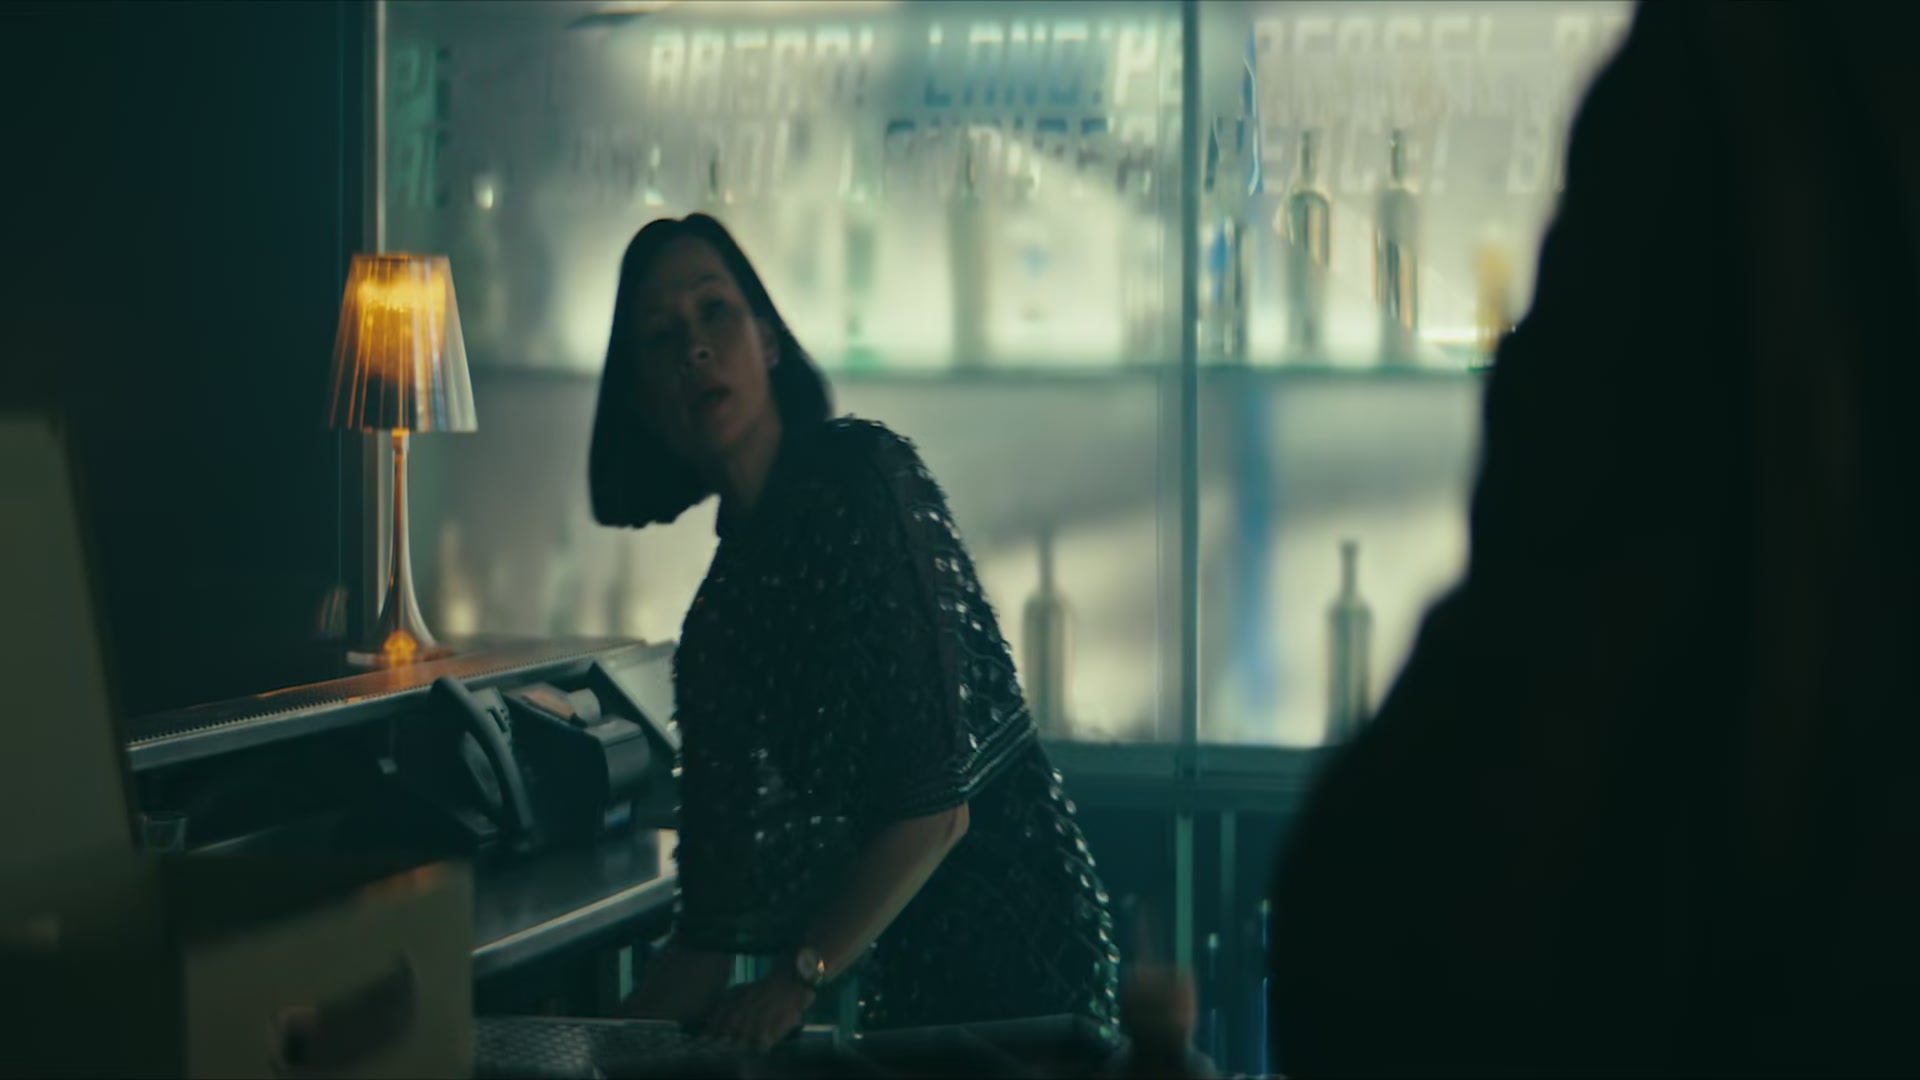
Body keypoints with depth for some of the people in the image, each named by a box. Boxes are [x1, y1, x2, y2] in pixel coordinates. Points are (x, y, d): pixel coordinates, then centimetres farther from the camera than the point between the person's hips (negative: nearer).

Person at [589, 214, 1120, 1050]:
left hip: (1005, 948, -7)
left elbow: (937, 803, -18)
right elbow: (719, 912, 10)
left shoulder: (863, 474, -12)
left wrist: (796, 980, -15)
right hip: (907, 972, 7)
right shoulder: (725, 606, 11)